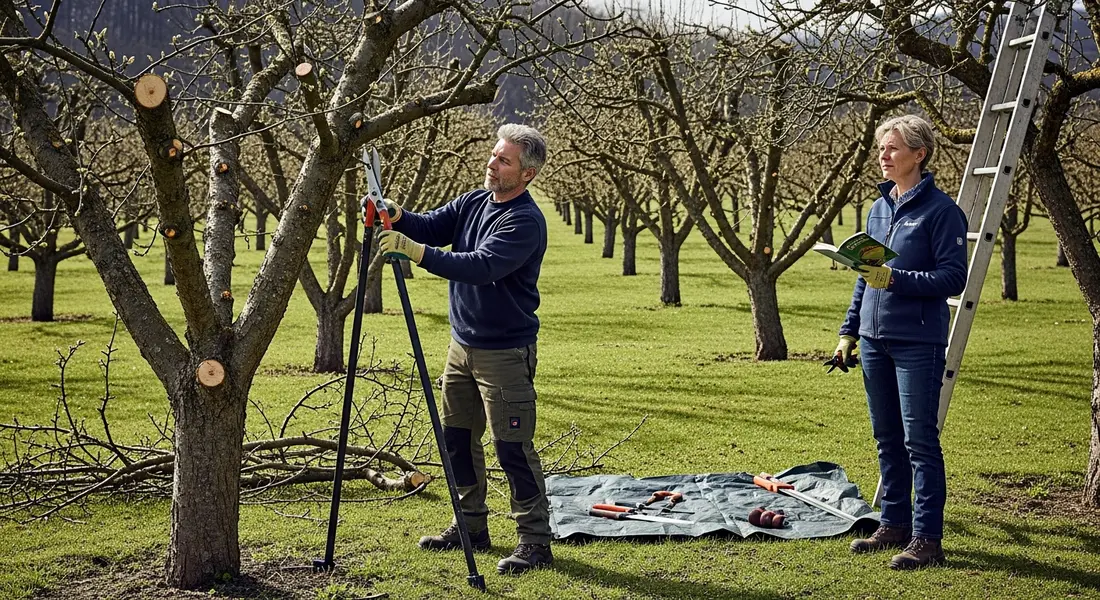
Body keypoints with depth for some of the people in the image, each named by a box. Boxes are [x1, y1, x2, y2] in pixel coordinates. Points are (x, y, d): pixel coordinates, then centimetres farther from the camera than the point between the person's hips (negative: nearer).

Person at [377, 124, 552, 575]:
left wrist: (414, 250, -36)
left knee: (512, 447, -7)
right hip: (462, 345, 8)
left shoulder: (526, 221, -19)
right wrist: (396, 216, -22)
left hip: (505, 352, -8)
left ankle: (535, 541, 2)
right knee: (457, 437, 14)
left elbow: (481, 266, -31)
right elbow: (431, 226, -1)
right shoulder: (473, 203, 7)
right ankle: (471, 526, 28)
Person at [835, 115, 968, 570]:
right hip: (875, 341, 7)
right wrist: (849, 331, 17)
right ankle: (895, 525, 24)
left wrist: (895, 280, -22)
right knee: (887, 439, 13)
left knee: (920, 440, -5)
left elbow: (953, 278, -13)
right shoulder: (879, 208, 13)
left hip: (918, 343, -7)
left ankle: (926, 538, -1)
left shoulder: (941, 209, -9)